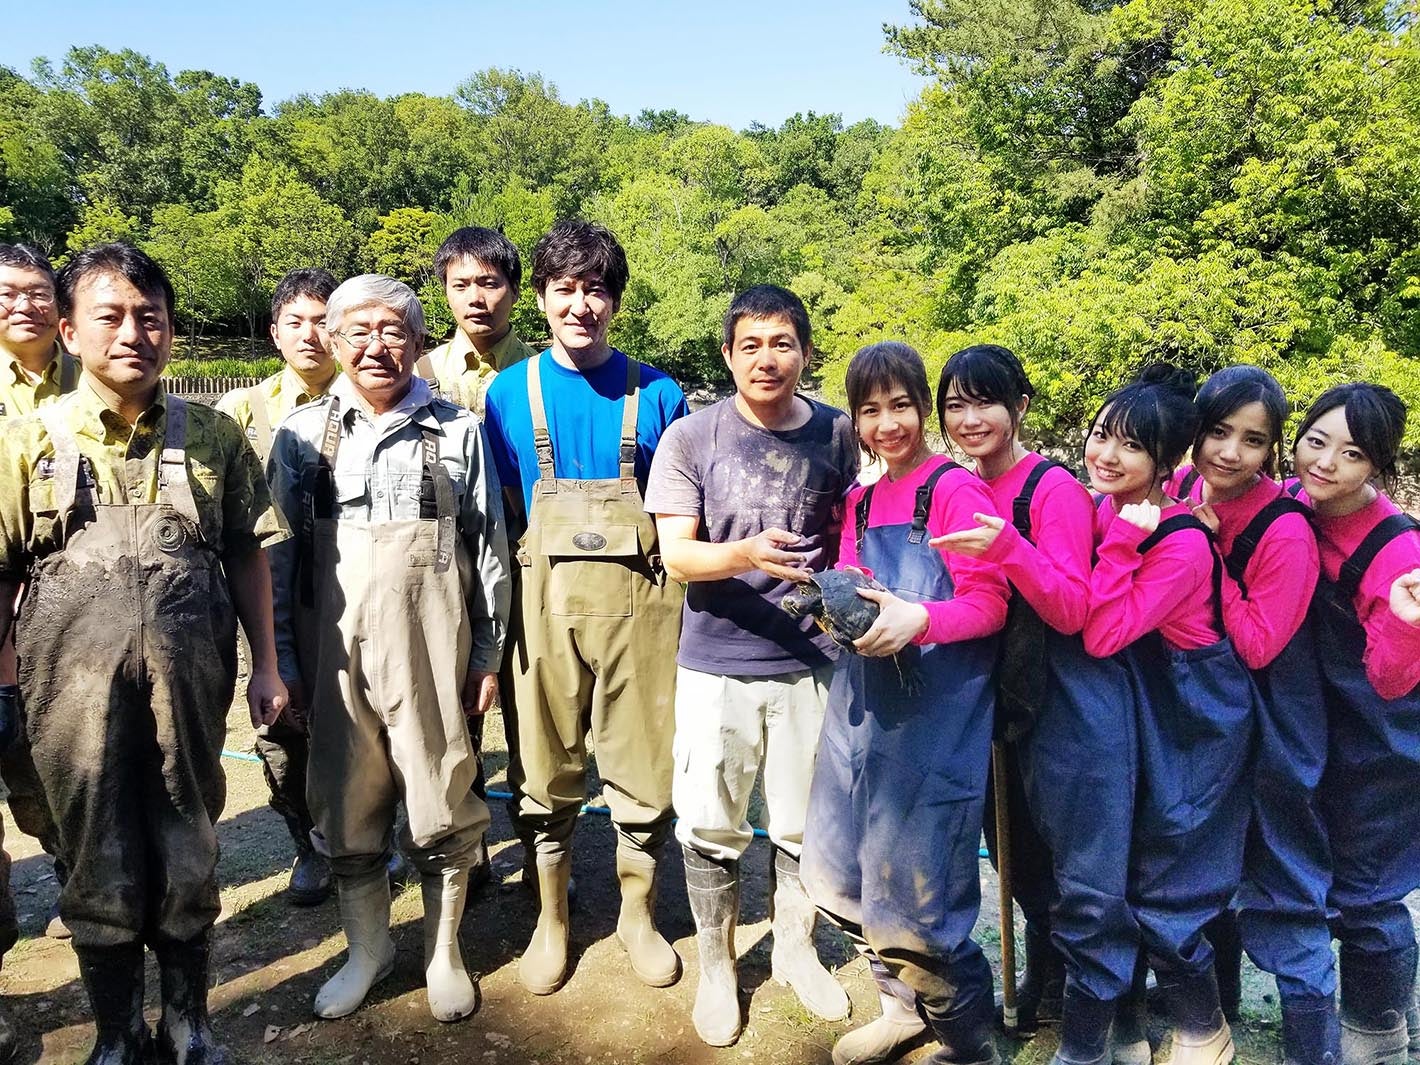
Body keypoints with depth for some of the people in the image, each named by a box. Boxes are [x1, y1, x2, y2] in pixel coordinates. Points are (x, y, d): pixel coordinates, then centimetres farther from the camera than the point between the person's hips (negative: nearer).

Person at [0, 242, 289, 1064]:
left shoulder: (214, 435, 2)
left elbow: (248, 556, 5)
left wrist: (266, 667, 3)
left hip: (189, 681, 1)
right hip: (76, 687, 0)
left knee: (189, 859, 13)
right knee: (99, 867, 12)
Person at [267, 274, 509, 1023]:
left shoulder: (456, 430, 2)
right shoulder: (302, 433, 6)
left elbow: (489, 549, 4)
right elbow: (277, 553, 7)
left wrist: (488, 655, 2)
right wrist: (282, 656, 4)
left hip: (431, 650, -1)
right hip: (333, 650, 2)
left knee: (441, 805, 6)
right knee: (345, 804, 11)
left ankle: (443, 952, 28)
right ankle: (367, 949, 33)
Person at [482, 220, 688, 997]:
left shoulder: (657, 395, 3)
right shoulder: (509, 393, 5)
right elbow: (501, 511, 9)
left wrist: (680, 602, -1)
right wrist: (509, 603, 0)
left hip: (638, 600, 0)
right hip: (544, 600, 1)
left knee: (644, 771, 6)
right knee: (545, 771, 10)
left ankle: (638, 914, 30)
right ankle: (550, 918, 31)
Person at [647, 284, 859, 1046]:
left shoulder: (837, 434, 0)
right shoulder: (690, 437, -6)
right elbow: (676, 556, -11)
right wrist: (746, 555, -28)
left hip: (809, 661, 2)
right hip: (717, 664, -1)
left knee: (804, 823, 13)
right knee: (711, 827, 9)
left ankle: (795, 948, 38)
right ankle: (715, 964, 32)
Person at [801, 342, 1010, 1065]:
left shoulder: (955, 489, -7)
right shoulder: (859, 501, 14)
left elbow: (988, 602, -12)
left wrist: (917, 620, -29)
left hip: (935, 714, -7)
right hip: (862, 707, 7)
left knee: (909, 899, -3)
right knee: (836, 878, 16)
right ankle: (902, 1007, 41)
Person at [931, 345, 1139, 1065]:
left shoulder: (1054, 488, -14)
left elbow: (1072, 612, -20)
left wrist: (1007, 548, -34)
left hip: (1073, 704, -7)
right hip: (1006, 701, 7)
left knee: (1086, 885, 2)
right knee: (1027, 867, 22)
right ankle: (1044, 987, 44)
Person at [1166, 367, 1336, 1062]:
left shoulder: (1286, 532, -24)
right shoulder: (1180, 490, -7)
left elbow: (1255, 645, -24)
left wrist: (1208, 550, -26)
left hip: (1268, 730, -6)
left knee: (1281, 886, 6)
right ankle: (1213, 1000, 41)